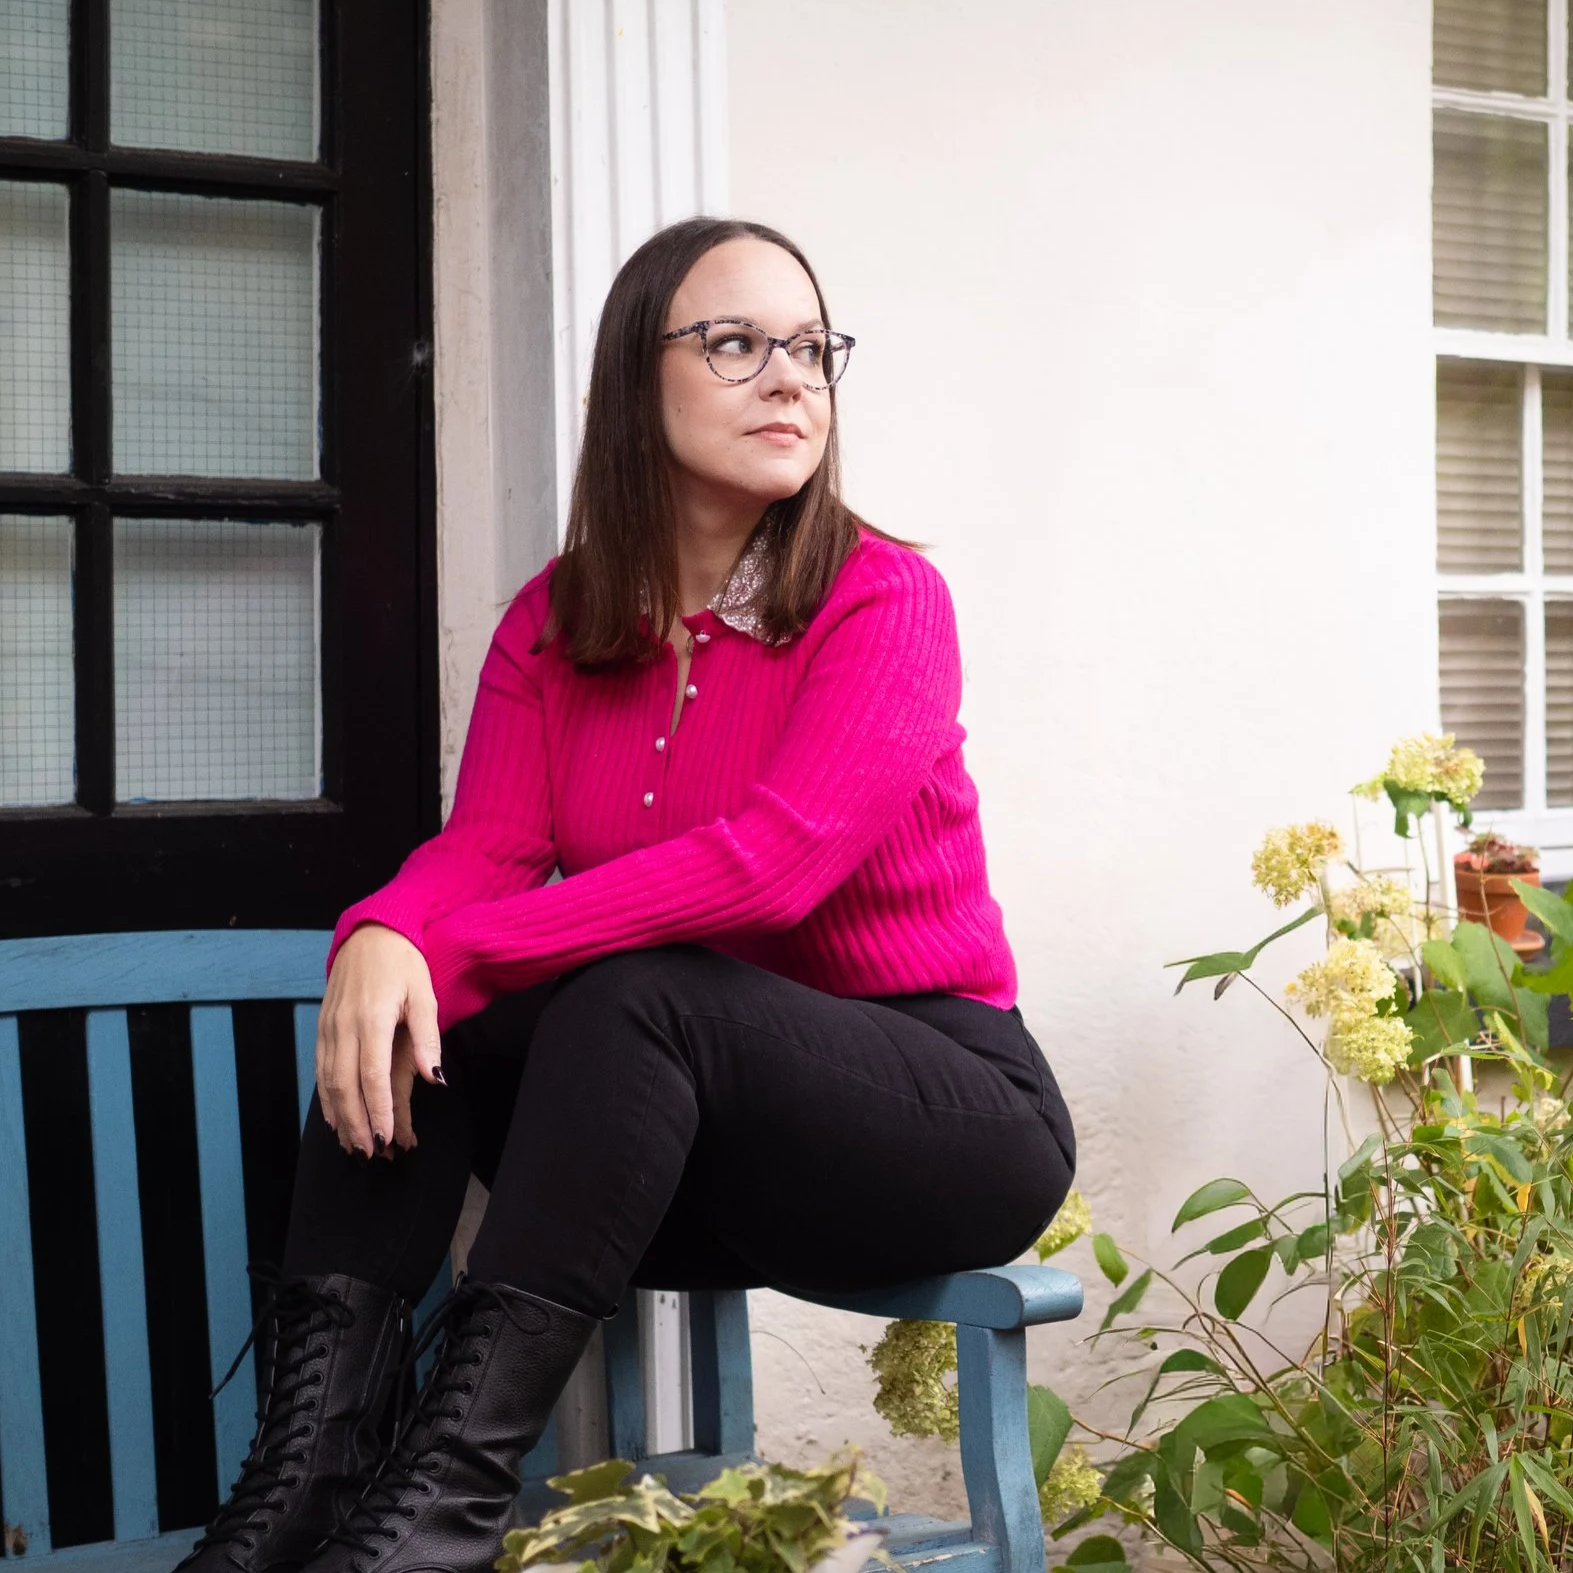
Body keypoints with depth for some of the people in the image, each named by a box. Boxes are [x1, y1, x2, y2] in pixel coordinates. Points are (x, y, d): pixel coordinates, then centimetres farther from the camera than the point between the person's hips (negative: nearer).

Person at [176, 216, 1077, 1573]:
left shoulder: (884, 599, -12)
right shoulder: (555, 624, 5)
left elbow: (770, 864, -26)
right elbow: (481, 847, -7)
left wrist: (451, 947, -28)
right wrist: (383, 939, -32)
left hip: (954, 1112, -5)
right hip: (687, 1140, 5)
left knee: (636, 994, -31)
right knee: (404, 1023, -17)